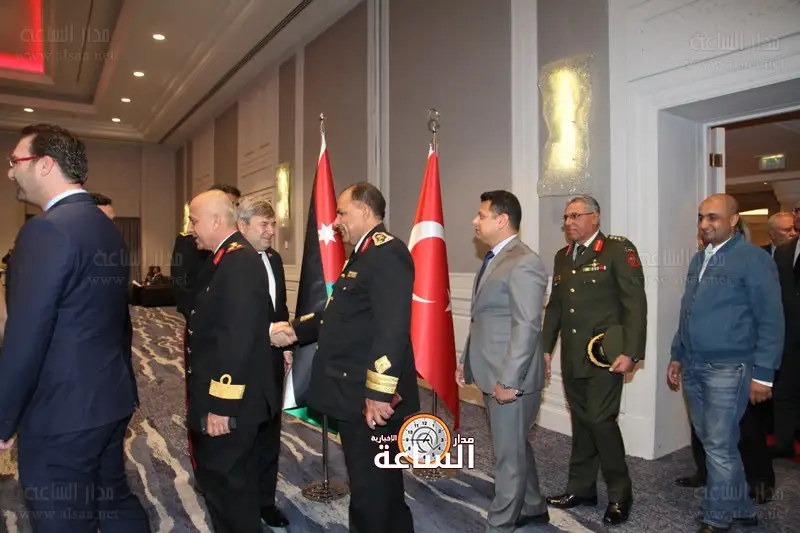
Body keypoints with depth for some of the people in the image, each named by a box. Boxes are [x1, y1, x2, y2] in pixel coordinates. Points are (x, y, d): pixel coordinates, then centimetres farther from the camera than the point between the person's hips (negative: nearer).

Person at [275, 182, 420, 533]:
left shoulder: (387, 253, -18)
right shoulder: (364, 254, 16)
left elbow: (393, 329, -27)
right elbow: (340, 315, 19)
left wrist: (379, 393, -28)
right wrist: (294, 331, 12)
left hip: (372, 400, -10)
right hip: (355, 396, 10)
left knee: (373, 491, 5)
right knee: (375, 485, 23)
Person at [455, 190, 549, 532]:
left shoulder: (524, 263, -17)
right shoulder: (493, 260, 13)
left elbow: (527, 326, -22)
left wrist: (508, 380, -22)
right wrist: (465, 361, 15)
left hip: (510, 379, -9)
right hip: (491, 374, 10)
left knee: (509, 456, 5)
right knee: (515, 448, 23)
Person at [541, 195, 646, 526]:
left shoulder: (619, 250, -6)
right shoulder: (562, 257, 14)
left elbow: (635, 303, -12)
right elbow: (554, 306, 17)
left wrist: (631, 352, -17)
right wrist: (545, 347, 14)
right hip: (571, 357, 6)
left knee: (601, 421, -3)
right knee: (581, 422, 13)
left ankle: (619, 494, 17)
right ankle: (581, 488, 26)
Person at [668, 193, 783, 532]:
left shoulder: (753, 259, -9)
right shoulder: (699, 259, 12)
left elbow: (771, 322, -10)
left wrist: (763, 374, -12)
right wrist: (677, 356, 16)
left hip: (727, 370, -7)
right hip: (693, 368, 7)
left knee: (720, 447, 2)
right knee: (710, 442, 16)